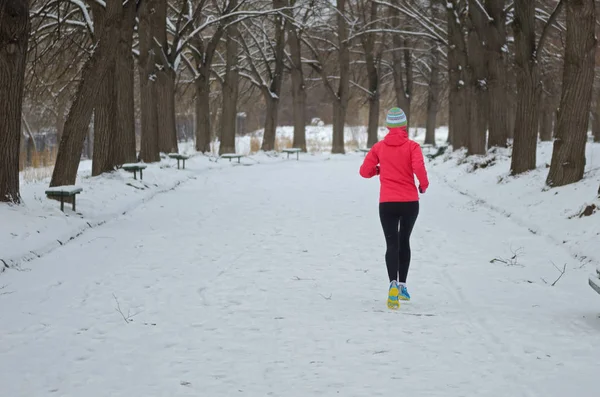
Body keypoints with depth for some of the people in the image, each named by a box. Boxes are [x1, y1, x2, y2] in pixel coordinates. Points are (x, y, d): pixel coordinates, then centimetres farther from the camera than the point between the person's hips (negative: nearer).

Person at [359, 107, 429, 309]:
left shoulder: (379, 147, 2)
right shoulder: (412, 146, -5)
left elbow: (365, 171, 3)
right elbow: (418, 168, -20)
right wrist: (424, 184, 0)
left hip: (387, 203, 0)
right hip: (410, 202, 0)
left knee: (392, 244, -2)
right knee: (404, 241, 18)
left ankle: (393, 284, -24)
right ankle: (402, 285, 22)